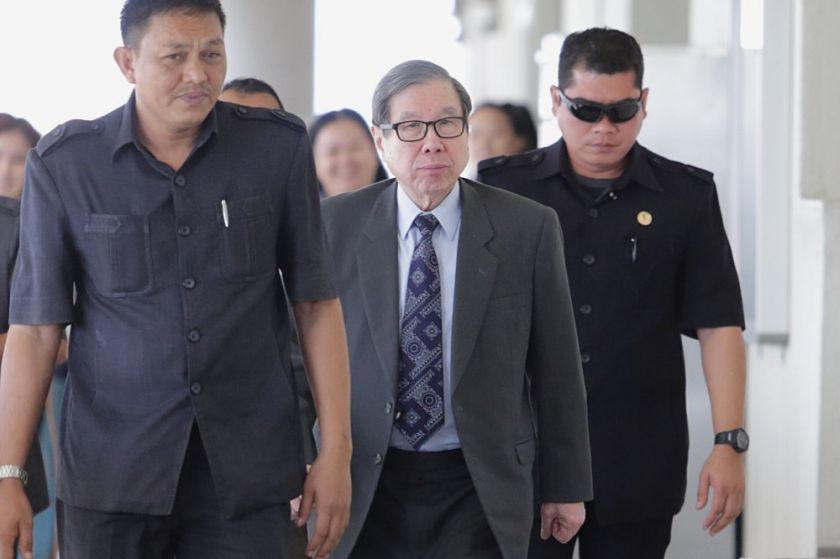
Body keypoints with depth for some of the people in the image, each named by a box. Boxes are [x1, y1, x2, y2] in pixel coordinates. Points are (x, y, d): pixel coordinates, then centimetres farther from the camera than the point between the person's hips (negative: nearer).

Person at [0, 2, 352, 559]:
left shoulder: (280, 146, -1)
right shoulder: (63, 165, -3)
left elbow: (317, 304, 3)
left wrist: (336, 450, -1)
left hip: (247, 471, 1)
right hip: (111, 473, 0)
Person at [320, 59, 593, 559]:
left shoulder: (528, 228, -3)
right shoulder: (337, 225, -1)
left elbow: (557, 369, 2)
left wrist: (566, 487, 5)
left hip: (478, 489, -1)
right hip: (368, 487, 1)